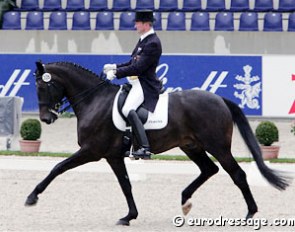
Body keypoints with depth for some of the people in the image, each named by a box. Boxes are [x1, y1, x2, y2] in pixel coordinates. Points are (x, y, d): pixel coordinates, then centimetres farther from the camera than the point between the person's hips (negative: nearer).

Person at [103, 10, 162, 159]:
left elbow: (138, 68, -22)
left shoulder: (153, 43, -16)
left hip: (145, 85, -11)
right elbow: (133, 63, 22)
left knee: (127, 110, -28)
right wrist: (115, 67, 10)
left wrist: (116, 73, -18)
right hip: (136, 83, 11)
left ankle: (145, 148, -34)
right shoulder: (144, 40, 16)